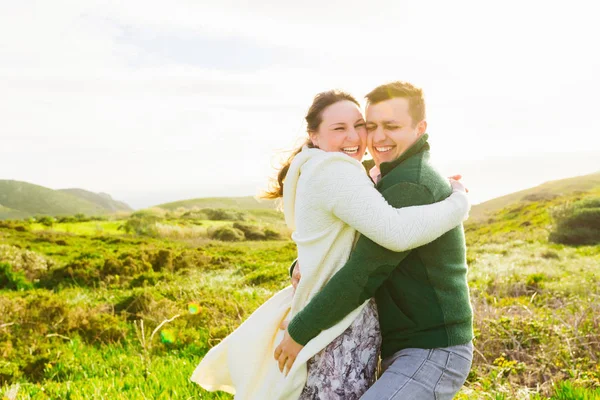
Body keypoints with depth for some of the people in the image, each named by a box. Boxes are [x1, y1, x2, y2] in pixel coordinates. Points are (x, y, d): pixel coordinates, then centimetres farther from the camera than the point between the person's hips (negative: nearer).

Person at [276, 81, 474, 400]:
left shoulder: (411, 186, -20)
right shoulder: (397, 182, 13)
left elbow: (362, 274, -23)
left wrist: (299, 332, -14)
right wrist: (304, 265, -3)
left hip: (432, 355, -10)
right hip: (413, 349, 10)